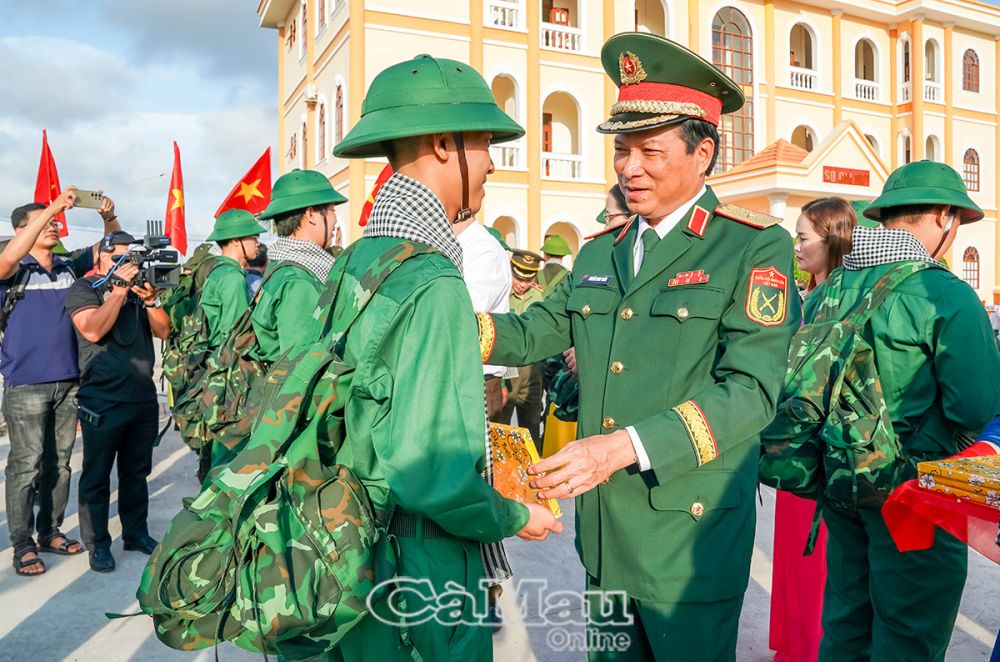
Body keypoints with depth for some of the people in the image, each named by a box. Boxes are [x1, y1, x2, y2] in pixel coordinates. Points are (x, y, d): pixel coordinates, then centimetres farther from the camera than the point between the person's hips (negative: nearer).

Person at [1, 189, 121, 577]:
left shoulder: (69, 267, 8)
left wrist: (108, 217, -9)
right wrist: (53, 206, -30)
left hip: (68, 381, 5)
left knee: (60, 462, 12)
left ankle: (50, 532, 25)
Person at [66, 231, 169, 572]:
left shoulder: (139, 285, 12)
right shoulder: (84, 288, -1)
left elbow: (163, 331, 4)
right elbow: (92, 330, -19)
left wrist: (151, 298, -12)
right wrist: (119, 289, -17)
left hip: (144, 397, 5)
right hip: (102, 400, -5)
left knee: (137, 471, 14)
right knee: (97, 476, 3)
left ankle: (136, 532, 26)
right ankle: (97, 543, 14)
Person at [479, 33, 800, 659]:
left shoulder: (755, 247, -9)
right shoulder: (600, 253, 10)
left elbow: (750, 389, -18)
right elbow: (535, 332, 10)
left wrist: (628, 445, -28)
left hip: (690, 537, -5)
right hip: (602, 532, 5)